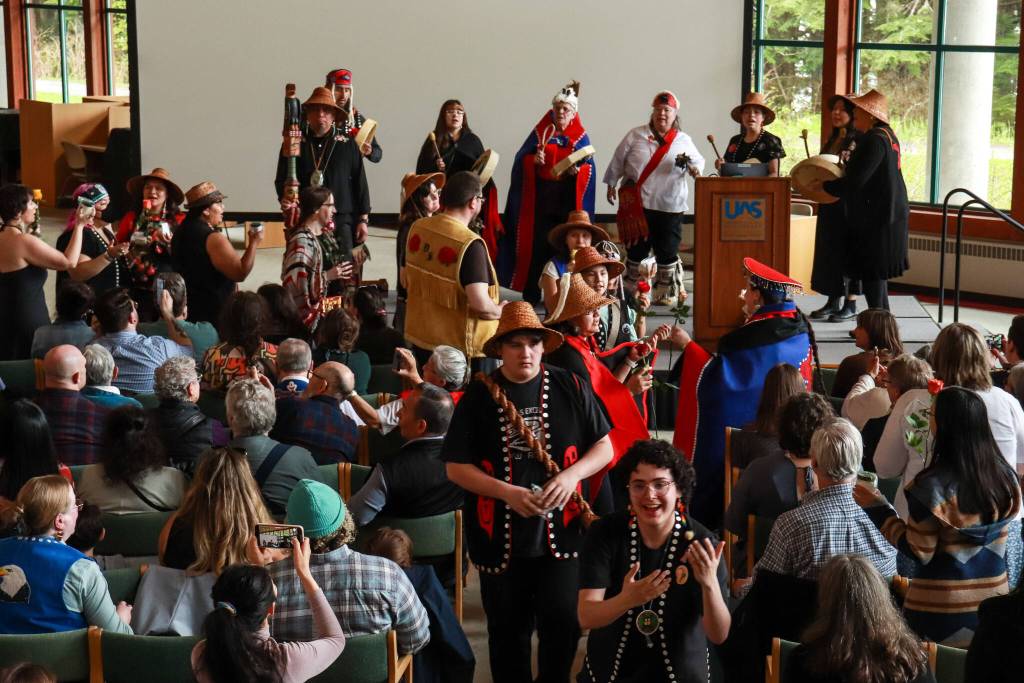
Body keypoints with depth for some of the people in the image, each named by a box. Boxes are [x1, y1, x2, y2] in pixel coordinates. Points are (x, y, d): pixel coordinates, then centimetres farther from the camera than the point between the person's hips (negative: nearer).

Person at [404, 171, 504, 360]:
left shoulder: (417, 228, -3)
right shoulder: (470, 245, -24)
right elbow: (480, 304, -28)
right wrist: (499, 311, -8)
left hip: (418, 336, 6)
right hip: (460, 346, -6)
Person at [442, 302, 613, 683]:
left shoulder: (569, 388, 1)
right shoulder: (479, 396, -1)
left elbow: (604, 448, 5)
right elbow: (456, 467, -3)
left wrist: (571, 475, -14)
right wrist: (508, 493, -16)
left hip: (562, 532, 0)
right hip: (501, 537, 0)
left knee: (563, 623, -5)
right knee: (509, 632, 11)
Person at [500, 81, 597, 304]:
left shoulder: (580, 137, 9)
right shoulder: (540, 132, 10)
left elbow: (590, 168, 4)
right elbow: (521, 159, 7)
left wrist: (578, 171, -17)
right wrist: (533, 160, -13)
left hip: (567, 200, 0)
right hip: (540, 197, 0)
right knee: (537, 243, -4)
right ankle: (531, 292, 2)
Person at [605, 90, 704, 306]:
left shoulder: (684, 140, 7)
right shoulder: (636, 136, 5)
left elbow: (698, 161, 13)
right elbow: (618, 161, 9)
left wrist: (695, 169, -10)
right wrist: (611, 185, 10)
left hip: (670, 207, 0)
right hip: (638, 204, 0)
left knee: (667, 251, 1)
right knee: (636, 249, 7)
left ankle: (666, 294, 13)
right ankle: (631, 292, 19)